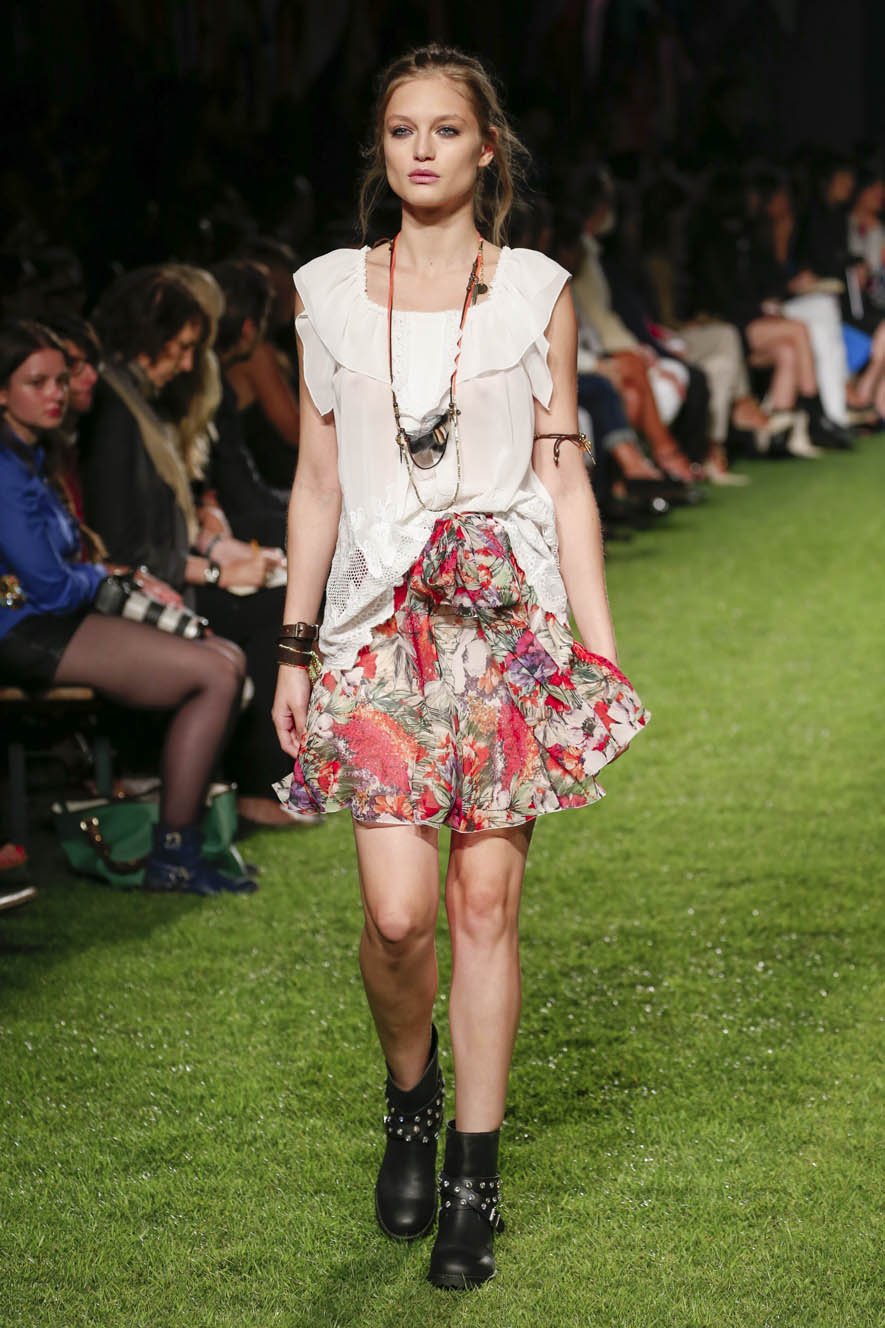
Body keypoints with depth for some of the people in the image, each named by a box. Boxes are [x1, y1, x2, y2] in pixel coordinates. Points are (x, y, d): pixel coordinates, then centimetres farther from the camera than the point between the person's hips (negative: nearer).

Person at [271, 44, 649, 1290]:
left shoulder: (537, 291, 4)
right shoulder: (331, 293, 7)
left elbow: (566, 482, 5)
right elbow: (318, 484, 11)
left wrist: (601, 651, 1)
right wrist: (294, 650, 9)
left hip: (510, 616, -1)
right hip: (381, 624, 1)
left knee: (486, 900, -1)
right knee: (398, 909, -9)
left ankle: (475, 1179, 11)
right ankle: (411, 1100, 22)